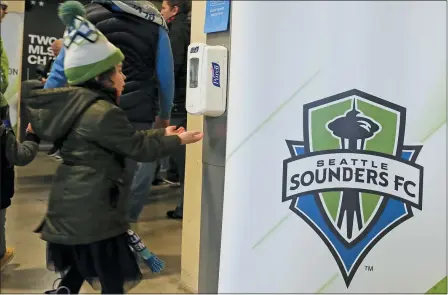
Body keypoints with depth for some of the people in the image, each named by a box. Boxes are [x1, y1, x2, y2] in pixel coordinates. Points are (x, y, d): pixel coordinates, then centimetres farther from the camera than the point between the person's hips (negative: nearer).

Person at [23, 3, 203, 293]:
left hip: (74, 207, 10)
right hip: (93, 212, -10)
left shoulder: (76, 104, 10)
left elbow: (127, 139, 16)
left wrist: (162, 134, 18)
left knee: (81, 267, 26)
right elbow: (138, 147, -14)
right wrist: (177, 140, -1)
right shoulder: (103, 113, -21)